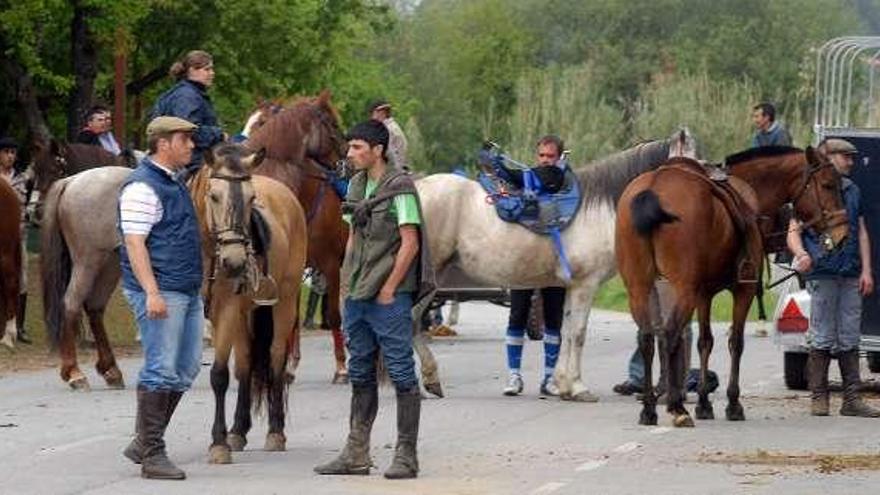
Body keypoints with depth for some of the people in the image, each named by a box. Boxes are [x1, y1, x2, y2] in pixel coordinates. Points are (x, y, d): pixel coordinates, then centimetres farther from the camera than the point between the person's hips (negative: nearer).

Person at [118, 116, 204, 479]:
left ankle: (143, 443, 18)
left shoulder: (173, 183, 18)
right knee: (162, 370, -9)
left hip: (187, 292, 10)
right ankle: (152, 453, -5)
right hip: (162, 293, -10)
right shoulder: (142, 187, -13)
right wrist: (152, 292, -26)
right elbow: (134, 243, -19)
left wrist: (196, 286, 26)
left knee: (186, 368, 11)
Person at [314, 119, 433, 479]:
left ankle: (406, 456, 0)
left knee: (401, 373, -3)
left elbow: (410, 244, -14)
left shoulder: (399, 189, -10)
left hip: (389, 296, -8)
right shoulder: (357, 185, 12)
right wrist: (349, 279, 11)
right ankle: (356, 455, 18)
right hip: (358, 296, 8)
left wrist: (389, 289, -15)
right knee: (360, 374, 12)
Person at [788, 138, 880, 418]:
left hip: (851, 276, 6)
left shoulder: (852, 191, 16)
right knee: (822, 339, -3)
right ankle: (818, 399, 3)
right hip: (822, 272, -6)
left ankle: (852, 399, 9)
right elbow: (794, 232, -4)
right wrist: (801, 254, -25)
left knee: (850, 340, 6)